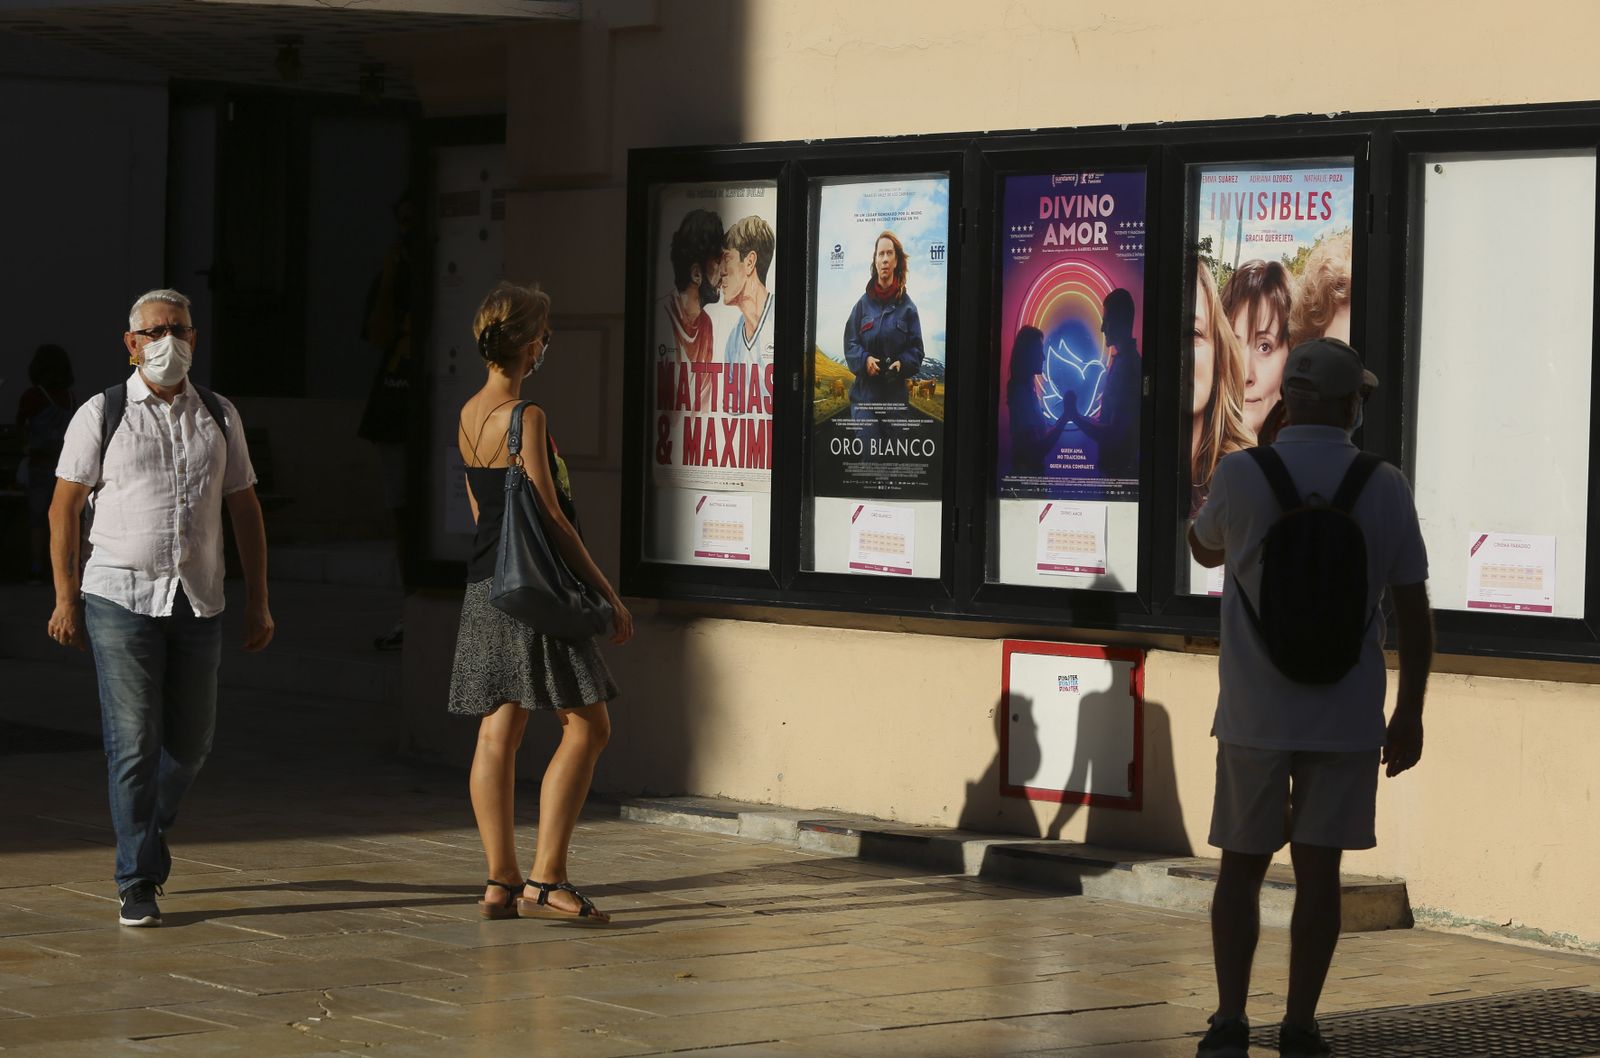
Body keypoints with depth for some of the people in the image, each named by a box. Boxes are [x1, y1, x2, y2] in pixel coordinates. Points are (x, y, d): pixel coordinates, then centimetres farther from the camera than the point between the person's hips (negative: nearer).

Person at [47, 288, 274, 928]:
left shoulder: (219, 417, 8)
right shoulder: (102, 415, -1)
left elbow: (245, 509, 12)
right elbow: (64, 508, 2)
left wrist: (258, 603, 8)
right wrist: (66, 598, -2)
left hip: (198, 603, 4)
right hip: (121, 599, -3)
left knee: (190, 742, 9)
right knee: (134, 743, -6)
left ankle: (150, 827, 37)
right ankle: (137, 884, 1)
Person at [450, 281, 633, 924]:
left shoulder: (469, 414, 11)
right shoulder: (524, 417, -15)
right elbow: (550, 518, -16)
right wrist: (608, 594, -11)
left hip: (485, 585, 9)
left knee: (498, 732, 8)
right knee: (587, 725, -5)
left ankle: (501, 883, 9)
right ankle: (545, 880, -10)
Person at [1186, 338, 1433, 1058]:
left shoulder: (1240, 476, -7)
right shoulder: (1385, 487, -4)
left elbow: (1205, 549, 15)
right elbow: (1413, 612, -1)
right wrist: (1410, 713, 7)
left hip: (1255, 714, 0)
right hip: (1346, 717, 0)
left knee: (1241, 867, 9)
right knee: (1318, 870, 5)